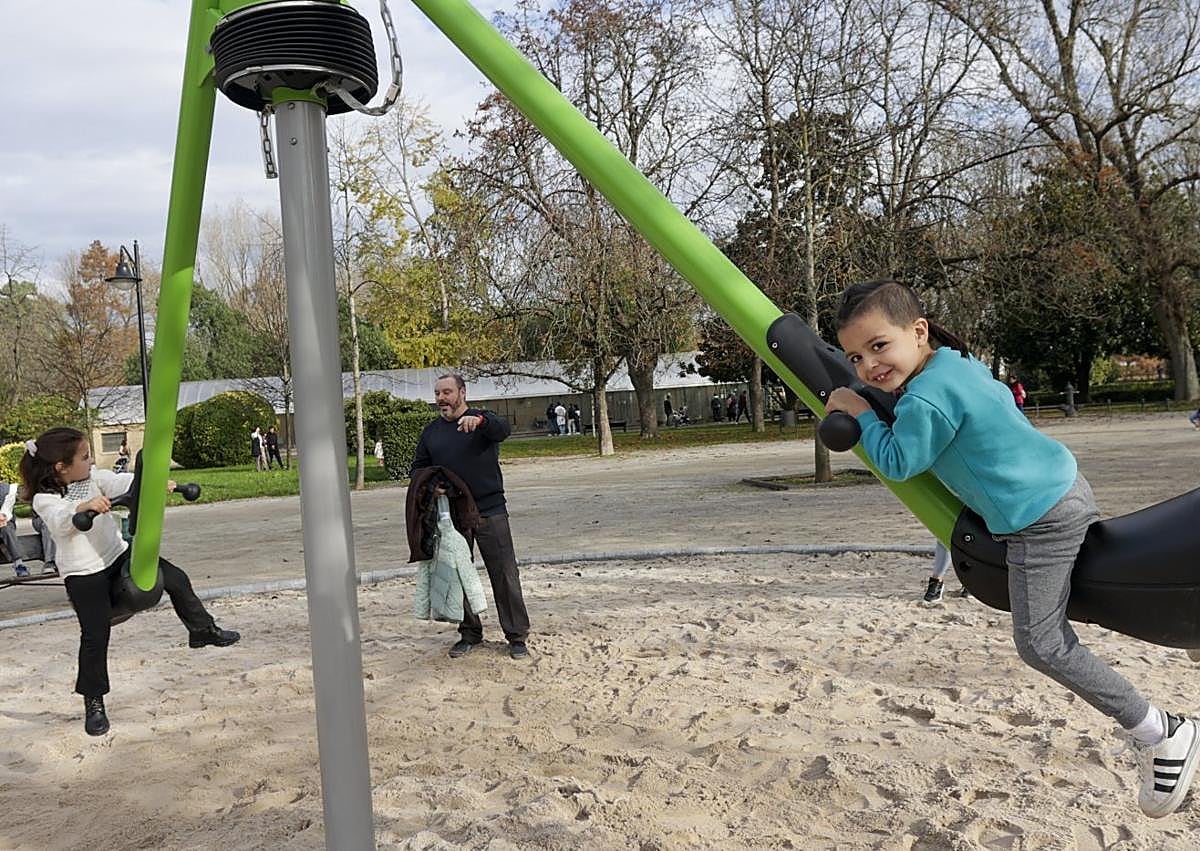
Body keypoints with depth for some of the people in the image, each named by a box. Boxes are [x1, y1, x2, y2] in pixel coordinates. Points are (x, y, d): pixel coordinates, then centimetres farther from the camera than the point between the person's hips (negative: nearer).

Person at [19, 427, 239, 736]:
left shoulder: (93, 478, 0)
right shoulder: (45, 499, -16)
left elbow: (123, 482, -12)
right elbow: (62, 519, -37)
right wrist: (85, 506, -58)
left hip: (118, 554, 6)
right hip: (84, 574, -6)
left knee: (175, 578, 2)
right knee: (95, 636, -6)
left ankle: (203, 630, 23)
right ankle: (93, 702, 11)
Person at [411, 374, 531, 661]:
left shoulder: (483, 420, -2)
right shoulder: (431, 431, 12)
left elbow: (504, 429, -24)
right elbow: (418, 468, 16)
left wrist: (479, 420, -46)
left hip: (490, 511, -4)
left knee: (504, 574, -2)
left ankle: (516, 636, 8)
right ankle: (469, 633, 24)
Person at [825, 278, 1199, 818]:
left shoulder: (925, 400, -25)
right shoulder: (955, 362, 6)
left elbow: (897, 463, -11)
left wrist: (862, 413, -1)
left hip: (1041, 520, -11)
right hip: (1061, 488, 11)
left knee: (1039, 645, -5)